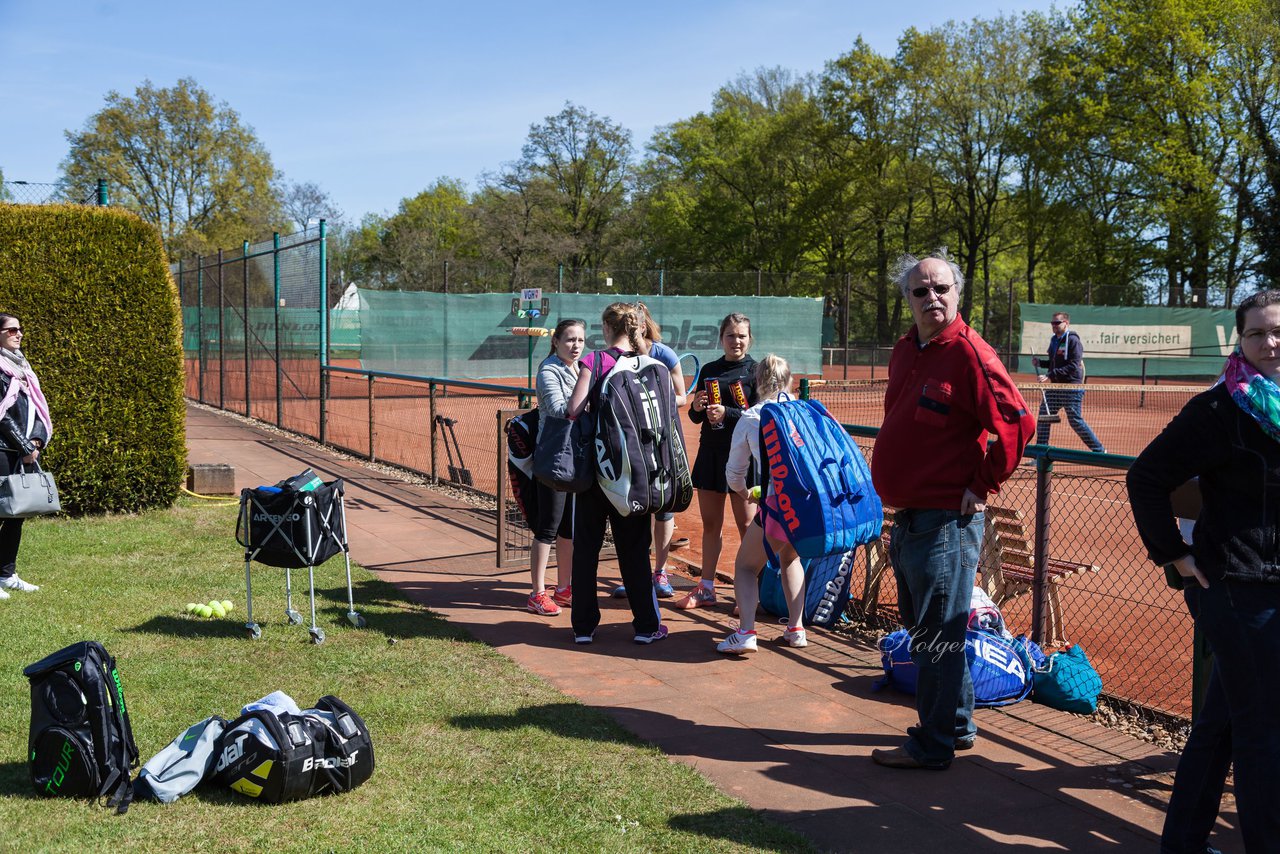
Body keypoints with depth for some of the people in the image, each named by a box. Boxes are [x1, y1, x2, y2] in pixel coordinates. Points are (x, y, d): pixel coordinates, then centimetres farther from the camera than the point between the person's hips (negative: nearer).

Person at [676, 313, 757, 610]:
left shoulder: (755, 370, -3)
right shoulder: (709, 370, 11)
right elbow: (696, 417, 15)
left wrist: (727, 413, -23)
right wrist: (696, 407, -7)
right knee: (710, 523, 11)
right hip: (710, 452, 5)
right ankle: (706, 589, 20)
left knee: (746, 525, 1)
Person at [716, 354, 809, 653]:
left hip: (778, 502, -3)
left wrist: (744, 492, 40)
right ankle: (796, 628, 25)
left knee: (746, 566, 15)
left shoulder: (749, 418, 11)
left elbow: (734, 473, 18)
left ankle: (745, 632, -4)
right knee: (791, 558, 31)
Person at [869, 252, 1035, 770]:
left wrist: (983, 485, -13)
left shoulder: (969, 353, -15)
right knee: (923, 628, 19)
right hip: (907, 516, 9)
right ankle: (957, 726, 34)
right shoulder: (905, 351, 12)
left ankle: (933, 746, 11)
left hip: (946, 520, -9)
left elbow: (1017, 422, -21)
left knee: (936, 638, -1)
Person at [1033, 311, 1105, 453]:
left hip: (1071, 389, -8)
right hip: (1054, 388, 8)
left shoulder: (1073, 340, -11)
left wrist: (1050, 376, -26)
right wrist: (1040, 363, 7)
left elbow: (1073, 366, -20)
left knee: (1076, 421, -4)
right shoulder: (1054, 340, 14)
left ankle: (1099, 450, 10)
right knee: (1043, 419, 3)